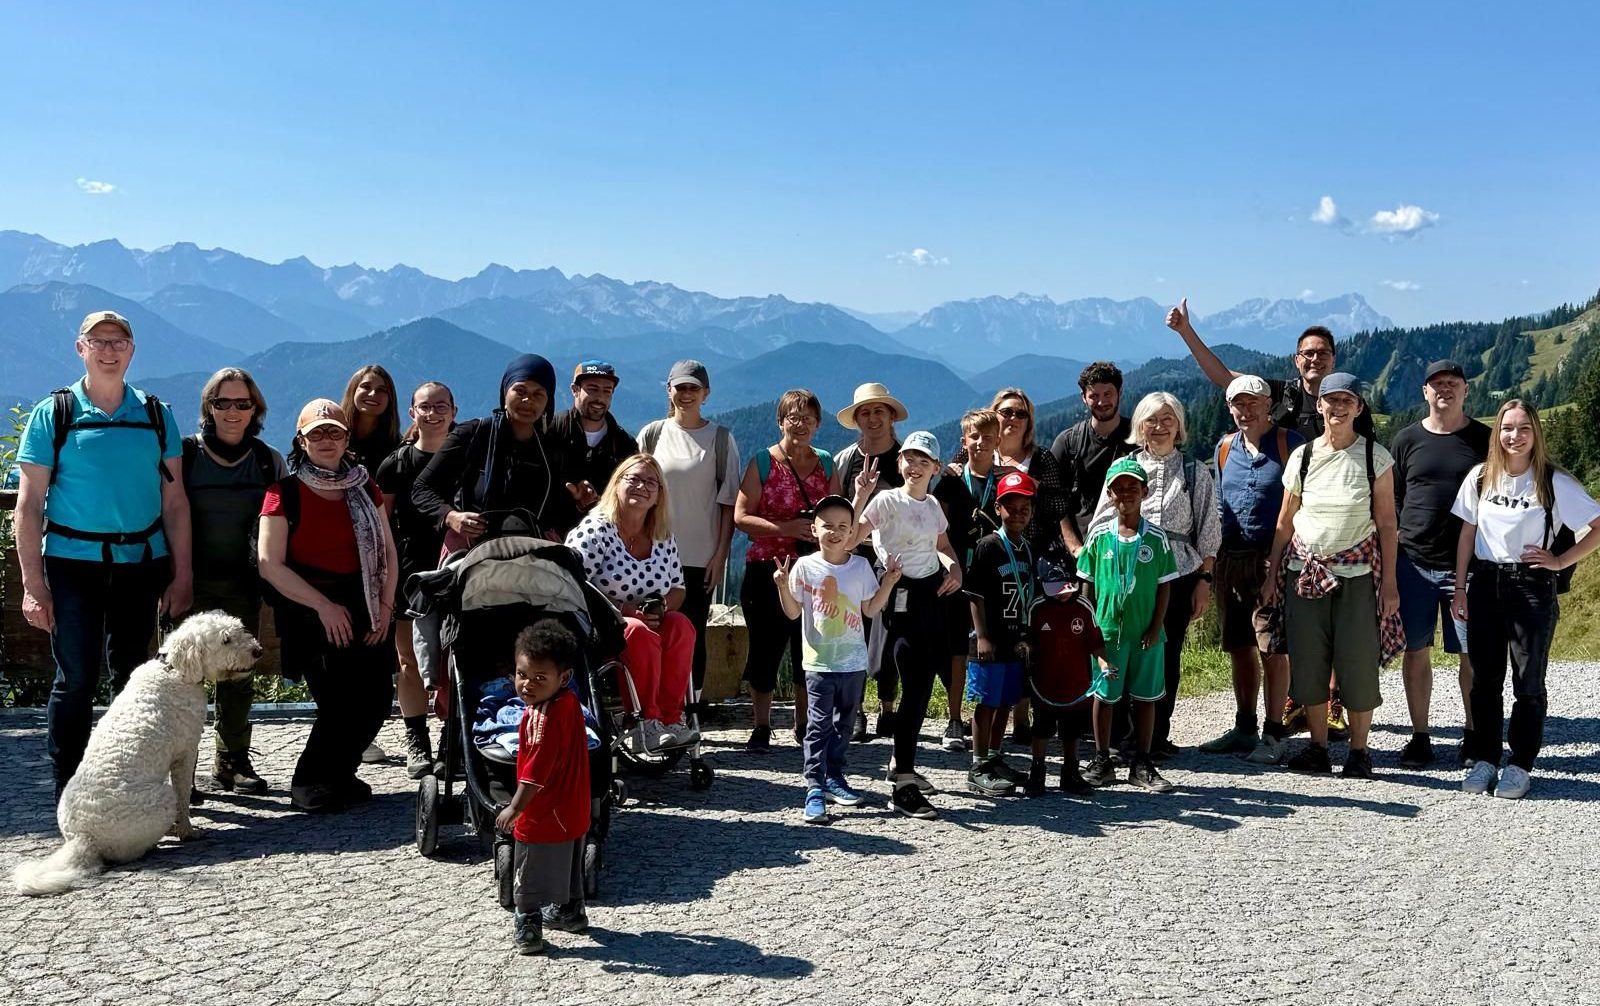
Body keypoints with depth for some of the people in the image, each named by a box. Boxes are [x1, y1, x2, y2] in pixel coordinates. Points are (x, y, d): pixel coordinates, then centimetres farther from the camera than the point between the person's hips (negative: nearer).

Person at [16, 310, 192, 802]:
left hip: (141, 562, 3)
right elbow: (29, 505, -2)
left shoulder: (156, 415, 7)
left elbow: (174, 501, 8)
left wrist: (182, 574, 3)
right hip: (73, 562, -3)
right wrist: (33, 585, -8)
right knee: (76, 678, -3)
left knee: (133, 676, 10)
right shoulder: (52, 414, 0)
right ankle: (68, 795, 7)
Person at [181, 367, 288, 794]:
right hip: (192, 583, -3)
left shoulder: (269, 462, 6)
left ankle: (233, 760, 21)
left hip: (243, 585, 3)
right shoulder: (184, 453, -2)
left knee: (239, 677, 10)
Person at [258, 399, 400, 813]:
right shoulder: (285, 491, -3)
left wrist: (386, 604, 0)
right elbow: (269, 564, -8)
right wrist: (324, 605, -12)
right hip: (311, 612, -5)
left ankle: (338, 775, 23)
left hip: (365, 609, 5)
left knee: (375, 700, -1)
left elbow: (388, 550, 13)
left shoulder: (365, 487, 12)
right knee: (340, 704, -12)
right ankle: (308, 783, 9)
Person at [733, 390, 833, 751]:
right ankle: (761, 726, 14)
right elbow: (740, 517, -6)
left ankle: (804, 724, 22)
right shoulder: (762, 462, 0)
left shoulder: (827, 464, 11)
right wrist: (786, 528, -18)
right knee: (766, 648, 1)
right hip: (767, 569, -3)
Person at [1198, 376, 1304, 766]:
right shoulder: (1224, 449, 13)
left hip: (1273, 559, -5)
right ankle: (1244, 728, 22)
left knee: (1272, 649, -4)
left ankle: (1273, 734, 5)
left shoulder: (1290, 444, -3)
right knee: (1240, 648, 12)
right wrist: (1213, 563, 17)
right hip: (1231, 559, 6)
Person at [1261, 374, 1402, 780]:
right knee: (1308, 662, 4)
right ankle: (1318, 747, 16)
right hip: (1306, 572, 2)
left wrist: (1389, 582, -4)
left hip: (1357, 572, -2)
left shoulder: (1376, 458, 0)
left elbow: (1386, 524, 0)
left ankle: (1359, 751, 11)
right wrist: (1272, 576, 7)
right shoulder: (1302, 456, 6)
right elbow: (1285, 522, 10)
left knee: (1357, 663, -1)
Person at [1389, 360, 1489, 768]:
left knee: (1472, 653, 3)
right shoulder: (1407, 440, 6)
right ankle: (1420, 737, 14)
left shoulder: (1484, 440, 4)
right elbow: (1390, 502, 10)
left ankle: (1474, 735, 17)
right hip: (1413, 562, 1)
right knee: (1416, 651, 5)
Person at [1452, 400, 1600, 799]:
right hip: (1485, 583, 3)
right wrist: (1460, 588, 6)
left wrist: (1561, 561, -9)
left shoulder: (1555, 482, -6)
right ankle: (1485, 759, 18)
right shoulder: (1480, 477, 3)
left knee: (1528, 682, 3)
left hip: (1533, 586, -3)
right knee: (1484, 679, 8)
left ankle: (1520, 766, 13)